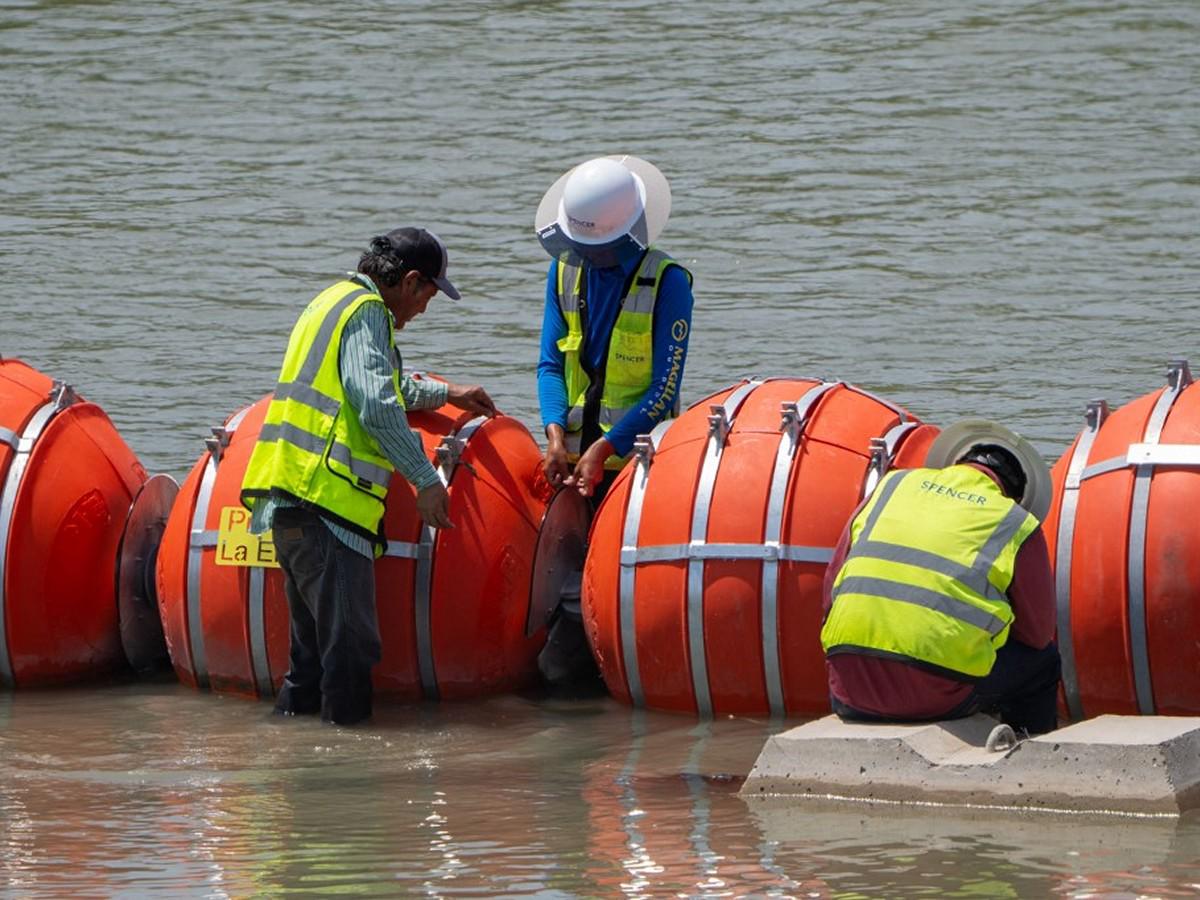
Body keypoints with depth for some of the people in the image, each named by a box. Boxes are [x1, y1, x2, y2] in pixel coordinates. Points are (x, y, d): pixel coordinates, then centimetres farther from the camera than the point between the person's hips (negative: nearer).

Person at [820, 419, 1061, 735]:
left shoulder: (893, 485, 16)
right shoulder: (1017, 525, 6)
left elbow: (832, 585, 19)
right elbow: (1037, 634, 13)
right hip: (937, 699, -4)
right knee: (1042, 660, 21)